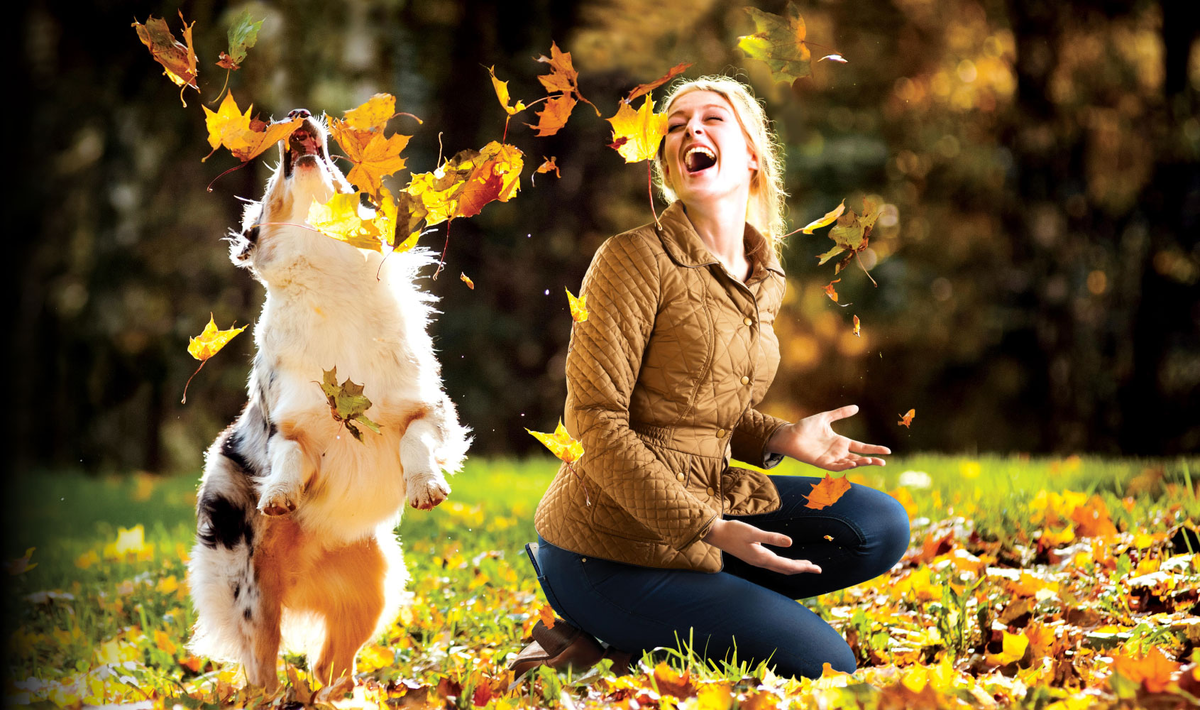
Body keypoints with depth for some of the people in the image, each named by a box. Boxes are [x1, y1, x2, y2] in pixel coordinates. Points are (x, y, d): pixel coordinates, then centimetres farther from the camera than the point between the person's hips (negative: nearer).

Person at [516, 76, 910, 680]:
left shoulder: (762, 278, 9)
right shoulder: (637, 258, -15)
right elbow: (594, 421, -18)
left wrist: (778, 438, 0)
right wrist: (708, 530, -23)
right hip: (612, 547, -7)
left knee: (881, 528, 1)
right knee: (823, 664, -8)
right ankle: (601, 633, 3)